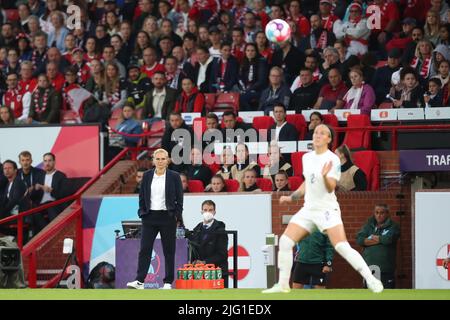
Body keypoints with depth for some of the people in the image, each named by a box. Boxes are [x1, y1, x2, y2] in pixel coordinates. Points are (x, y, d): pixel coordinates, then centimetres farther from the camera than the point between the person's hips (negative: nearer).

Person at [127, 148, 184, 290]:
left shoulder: (174, 176, -1)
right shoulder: (147, 176, 6)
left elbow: (179, 198, 0)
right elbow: (142, 196, 11)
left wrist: (177, 217, -5)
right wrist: (142, 213, 3)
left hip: (168, 217, -2)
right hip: (150, 217, 2)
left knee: (169, 250, 3)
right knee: (145, 249, -5)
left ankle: (168, 282, 9)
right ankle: (139, 281, -7)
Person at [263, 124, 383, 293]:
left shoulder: (333, 160, -11)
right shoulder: (306, 158, 9)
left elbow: (331, 187, -20)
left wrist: (325, 176, -38)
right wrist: (292, 197, 20)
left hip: (327, 209, -7)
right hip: (308, 209, 7)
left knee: (342, 247, -19)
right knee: (285, 242, -3)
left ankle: (371, 280, -14)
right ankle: (283, 285, 6)